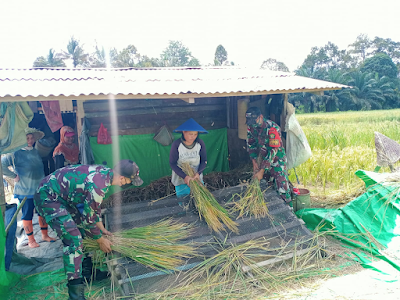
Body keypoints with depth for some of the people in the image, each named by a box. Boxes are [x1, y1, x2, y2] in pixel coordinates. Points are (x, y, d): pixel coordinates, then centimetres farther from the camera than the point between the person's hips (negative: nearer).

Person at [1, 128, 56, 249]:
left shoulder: (36, 152, 7)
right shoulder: (15, 154, -11)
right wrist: (14, 176, -15)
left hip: (40, 190, 6)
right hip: (25, 191, -5)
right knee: (27, 215, 6)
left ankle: (45, 235, 29)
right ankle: (31, 240, 20)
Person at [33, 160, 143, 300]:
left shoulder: (104, 172, -1)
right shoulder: (99, 185, -29)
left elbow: (95, 205, 14)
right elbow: (89, 218, -18)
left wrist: (102, 229, 21)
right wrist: (100, 240, -2)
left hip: (62, 197, 10)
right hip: (47, 198, -10)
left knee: (82, 229, 18)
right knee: (73, 239, -17)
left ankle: (86, 269, 35)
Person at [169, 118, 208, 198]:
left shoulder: (200, 143, -9)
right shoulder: (176, 145, -17)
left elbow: (204, 161, -3)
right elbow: (172, 163, -14)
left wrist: (198, 173, -21)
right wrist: (184, 176, -25)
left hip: (197, 177, 3)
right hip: (181, 180, -2)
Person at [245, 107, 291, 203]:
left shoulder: (272, 128, -27)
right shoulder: (251, 127, -6)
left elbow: (273, 151, -28)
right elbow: (251, 145, 6)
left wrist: (262, 171, -28)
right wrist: (254, 162, -5)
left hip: (277, 160, -6)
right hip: (263, 159, 6)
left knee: (282, 191, -7)